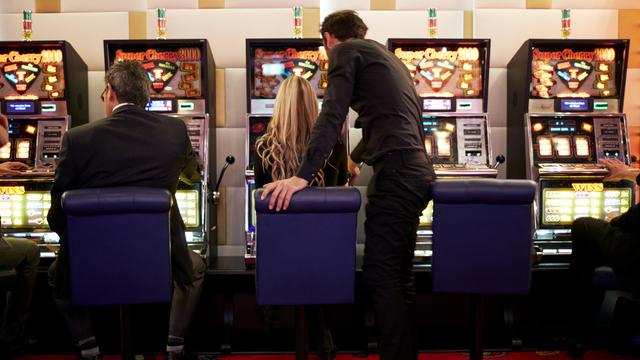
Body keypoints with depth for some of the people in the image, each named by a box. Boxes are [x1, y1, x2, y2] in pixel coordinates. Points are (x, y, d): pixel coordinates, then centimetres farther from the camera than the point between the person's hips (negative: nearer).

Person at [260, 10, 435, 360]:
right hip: (415, 171, 9)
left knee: (379, 273, -7)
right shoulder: (384, 56, 28)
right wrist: (355, 158, 49)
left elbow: (332, 116, -11)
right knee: (398, 273, 11)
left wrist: (302, 176, -17)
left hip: (396, 172, -9)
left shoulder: (345, 51, 3)